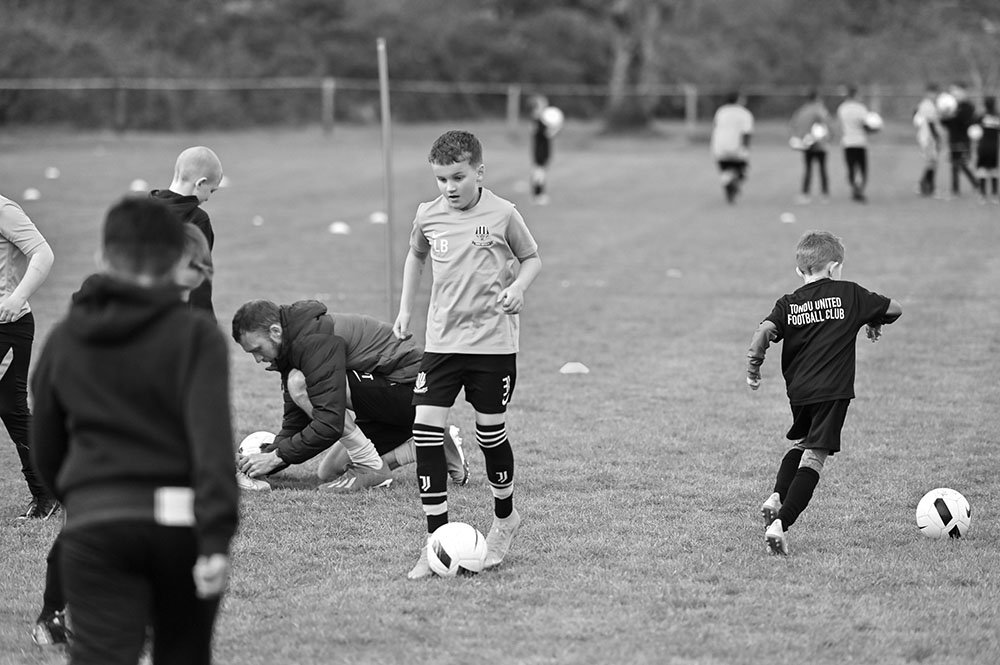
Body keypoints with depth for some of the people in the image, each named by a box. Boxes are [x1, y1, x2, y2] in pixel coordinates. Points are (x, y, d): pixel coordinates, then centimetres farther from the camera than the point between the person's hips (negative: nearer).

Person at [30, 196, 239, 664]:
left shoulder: (64, 340, 8)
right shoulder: (195, 335, -2)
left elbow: (44, 451, 16)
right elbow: (211, 437, -15)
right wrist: (216, 538, -20)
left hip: (96, 525, 1)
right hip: (179, 521, -1)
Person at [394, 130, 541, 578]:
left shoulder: (501, 215, -7)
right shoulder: (428, 216, 2)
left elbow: (531, 259, 6)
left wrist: (518, 285, -14)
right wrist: (405, 308, 18)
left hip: (494, 342, -3)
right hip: (441, 340, 3)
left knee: (490, 432, 5)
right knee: (426, 429, -9)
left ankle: (505, 518, 33)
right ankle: (437, 540, -4)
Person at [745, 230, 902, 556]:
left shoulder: (788, 304, 6)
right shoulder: (849, 294, 3)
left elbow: (764, 331, -10)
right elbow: (894, 309, 10)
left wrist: (753, 367, 2)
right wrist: (876, 322, 30)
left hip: (798, 391, 4)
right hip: (833, 390, -4)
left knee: (801, 442, 29)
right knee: (814, 456, -6)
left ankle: (777, 497, 10)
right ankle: (781, 523, -19)